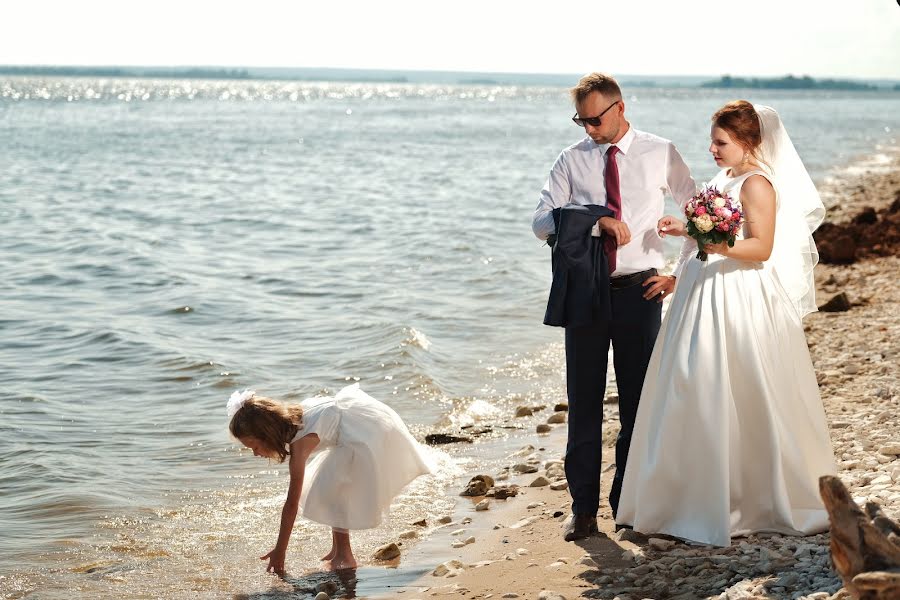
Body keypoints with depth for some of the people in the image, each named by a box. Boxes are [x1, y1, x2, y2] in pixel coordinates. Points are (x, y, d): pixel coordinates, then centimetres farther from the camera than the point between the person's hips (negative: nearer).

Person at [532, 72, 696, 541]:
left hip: (639, 290, -1)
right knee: (583, 402, 4)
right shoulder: (573, 159, 3)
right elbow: (542, 222, -7)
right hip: (585, 290, 1)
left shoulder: (660, 154, 1)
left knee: (638, 401, 6)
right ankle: (583, 508, 13)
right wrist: (597, 221, -21)